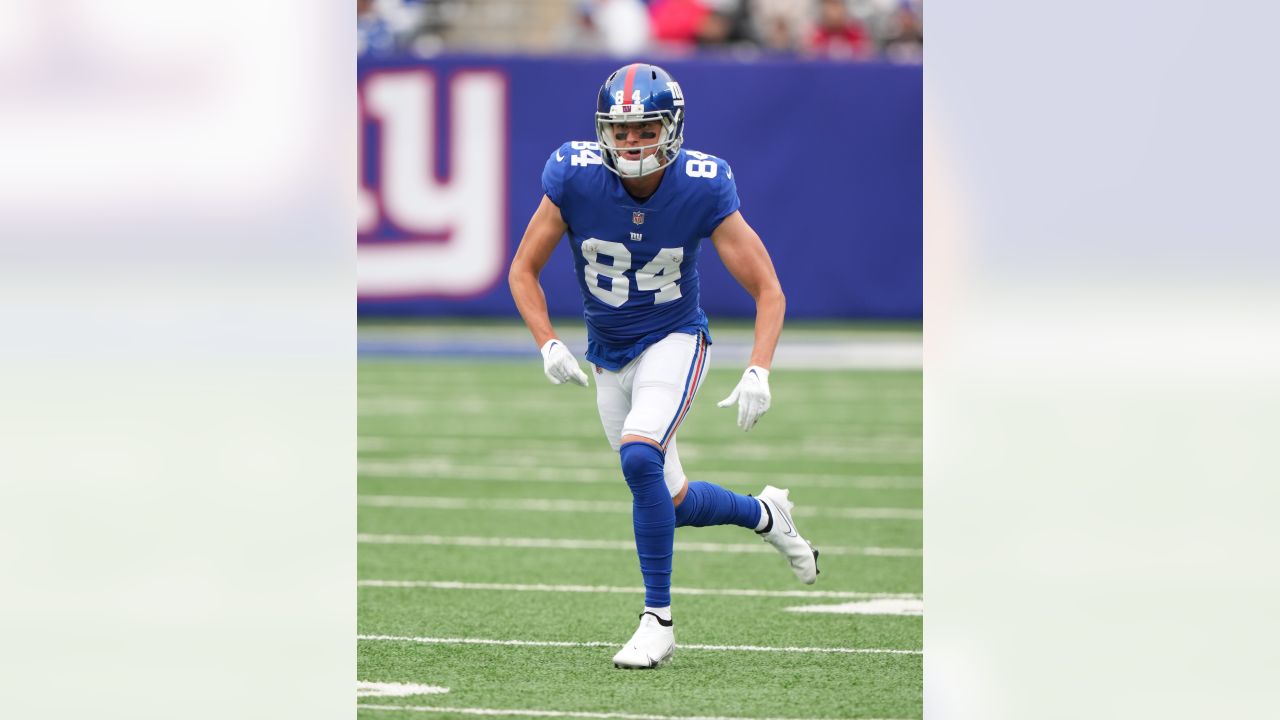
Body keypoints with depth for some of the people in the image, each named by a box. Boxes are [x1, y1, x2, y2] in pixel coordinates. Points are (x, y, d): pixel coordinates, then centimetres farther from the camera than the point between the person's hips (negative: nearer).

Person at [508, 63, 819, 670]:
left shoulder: (702, 189, -21)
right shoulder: (575, 177, -18)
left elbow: (768, 290, -14)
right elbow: (523, 271, -6)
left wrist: (757, 373, -28)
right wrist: (548, 344, -21)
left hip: (674, 341, -3)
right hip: (609, 355, 4)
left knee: (639, 457, -29)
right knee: (671, 502, 10)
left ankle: (658, 620, -19)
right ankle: (764, 515, 43)